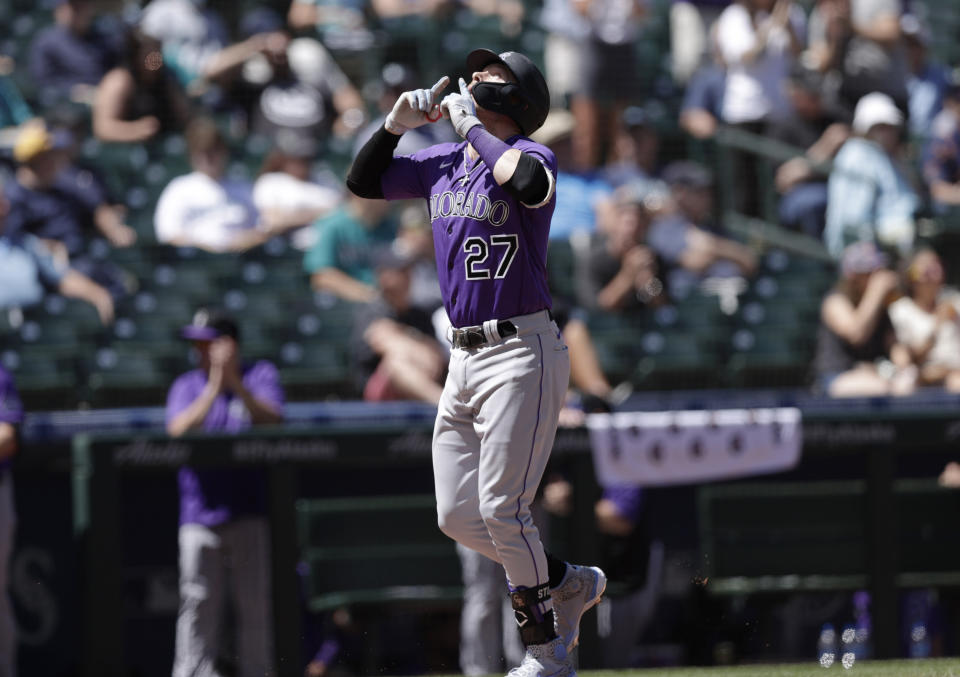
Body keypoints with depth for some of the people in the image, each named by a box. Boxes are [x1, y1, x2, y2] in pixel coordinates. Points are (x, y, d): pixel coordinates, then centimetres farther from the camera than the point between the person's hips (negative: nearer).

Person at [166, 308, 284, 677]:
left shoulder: (260, 376, 8)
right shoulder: (186, 386, 11)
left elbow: (272, 420, -9)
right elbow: (179, 430, -6)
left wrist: (236, 383, -20)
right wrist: (214, 387, -14)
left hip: (249, 512, -1)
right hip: (200, 512, 1)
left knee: (255, 603, 0)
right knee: (197, 605, -6)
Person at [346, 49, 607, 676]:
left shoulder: (531, 154, -9)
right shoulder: (442, 163, 14)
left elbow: (527, 182, -33)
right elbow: (363, 181, 18)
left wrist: (472, 125, -21)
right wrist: (397, 123, 3)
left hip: (523, 354, -8)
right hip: (465, 359, 8)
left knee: (501, 509, -11)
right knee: (457, 517, 8)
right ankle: (570, 584, 25)